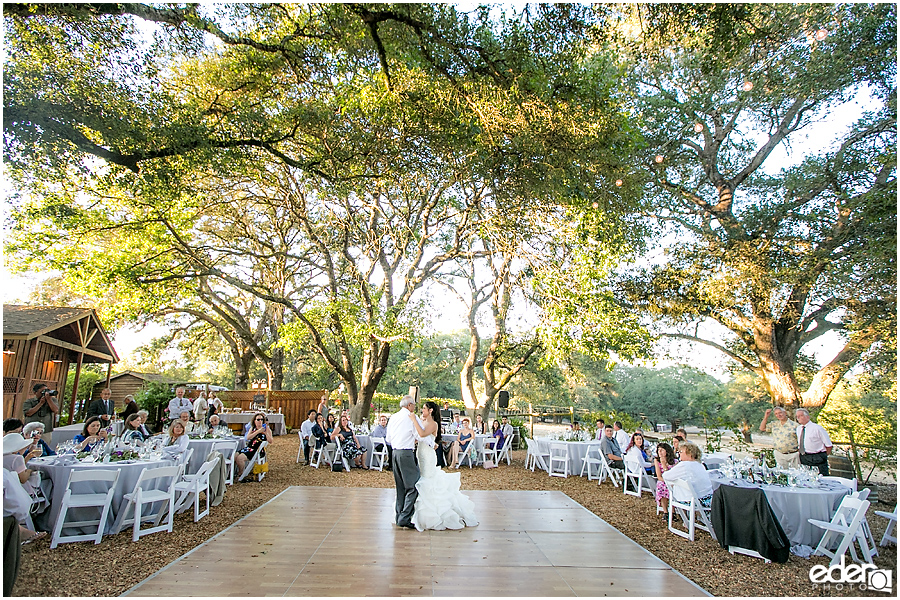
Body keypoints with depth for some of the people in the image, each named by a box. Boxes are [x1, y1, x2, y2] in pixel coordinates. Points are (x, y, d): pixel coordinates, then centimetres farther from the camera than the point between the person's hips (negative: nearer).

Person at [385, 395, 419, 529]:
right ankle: (405, 518, -9)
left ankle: (398, 515, 20)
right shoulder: (412, 417, -8)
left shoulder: (393, 417, 13)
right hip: (407, 453, -8)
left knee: (400, 487, 15)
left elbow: (388, 439, 19)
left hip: (395, 452, 8)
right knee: (413, 487, -4)